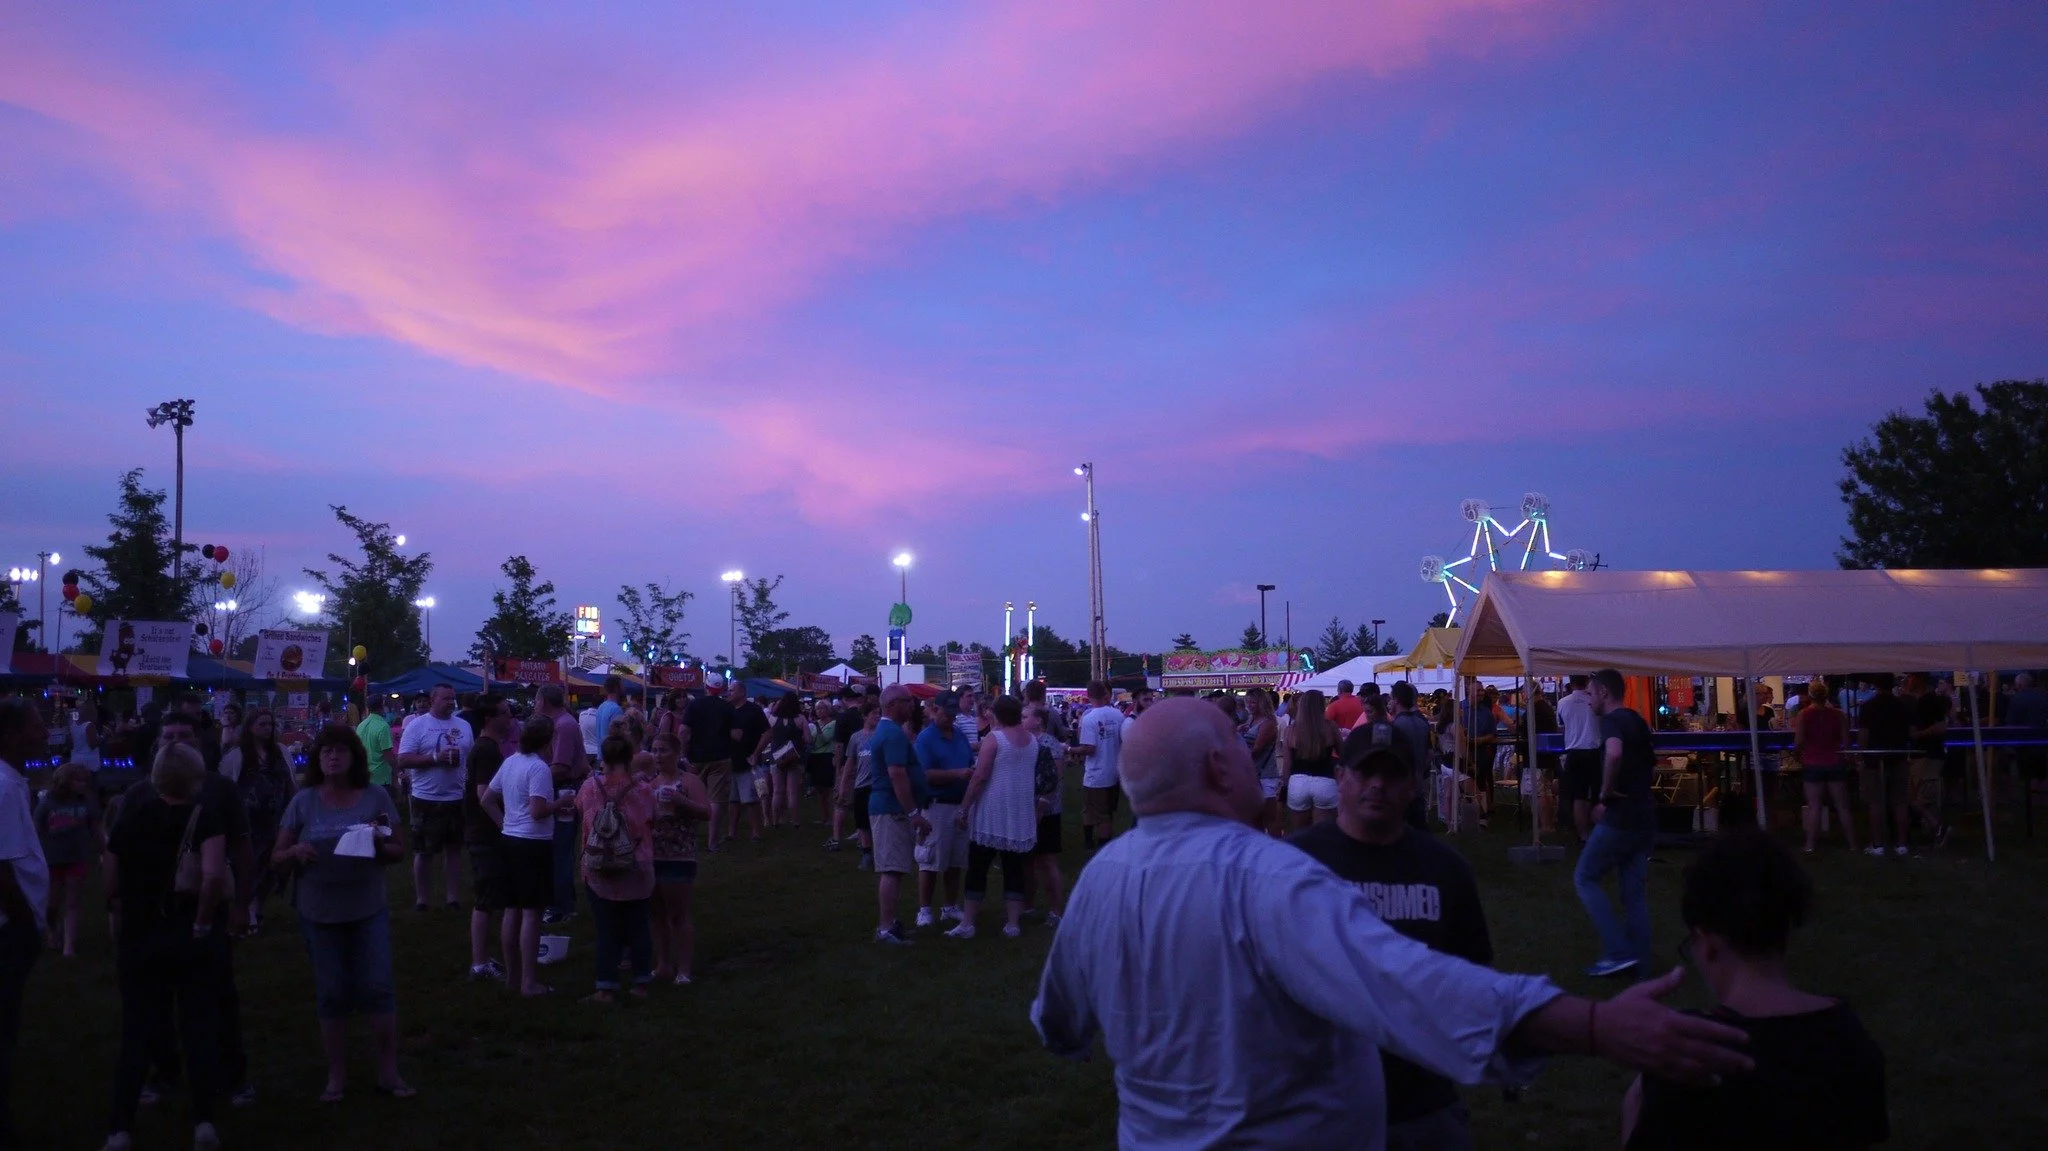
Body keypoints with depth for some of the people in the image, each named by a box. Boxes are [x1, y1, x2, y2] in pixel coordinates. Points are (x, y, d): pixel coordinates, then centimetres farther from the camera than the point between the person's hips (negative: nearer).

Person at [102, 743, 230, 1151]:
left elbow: (113, 887, 4)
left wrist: (122, 929, 16)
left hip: (137, 937, 3)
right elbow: (213, 876, -27)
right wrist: (202, 924, -15)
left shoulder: (130, 818, 1)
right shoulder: (203, 818, -12)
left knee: (137, 1033, 11)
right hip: (188, 935, -3)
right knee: (200, 1029, 7)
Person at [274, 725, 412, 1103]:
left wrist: (380, 845, -19)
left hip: (369, 911, -1)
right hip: (319, 913, 1)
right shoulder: (303, 802, 0)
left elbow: (399, 851, 3)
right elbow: (277, 855, 4)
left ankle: (388, 1072, 9)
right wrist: (296, 852, -18)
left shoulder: (376, 797, -1)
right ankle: (337, 1075, 20)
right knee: (332, 994, 8)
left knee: (379, 987, -2)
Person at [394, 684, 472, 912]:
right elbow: (403, 760, -12)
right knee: (424, 852, 7)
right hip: (427, 800, -4)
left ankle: (452, 897, 19)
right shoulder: (417, 726, -6)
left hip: (458, 799, 4)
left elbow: (473, 756, 15)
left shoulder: (463, 726, 8)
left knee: (454, 850, 11)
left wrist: (459, 759, -5)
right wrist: (436, 758, -19)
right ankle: (420, 899, 18)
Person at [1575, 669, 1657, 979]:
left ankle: (1618, 952, -5)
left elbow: (1614, 753, -34)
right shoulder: (1638, 722, 16)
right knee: (1634, 889, 11)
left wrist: (1605, 793, -22)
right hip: (1643, 817, 9)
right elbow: (1651, 766, 28)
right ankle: (1639, 962, 12)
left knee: (1585, 877, 2)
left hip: (1620, 816, -9)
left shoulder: (1612, 720, -12)